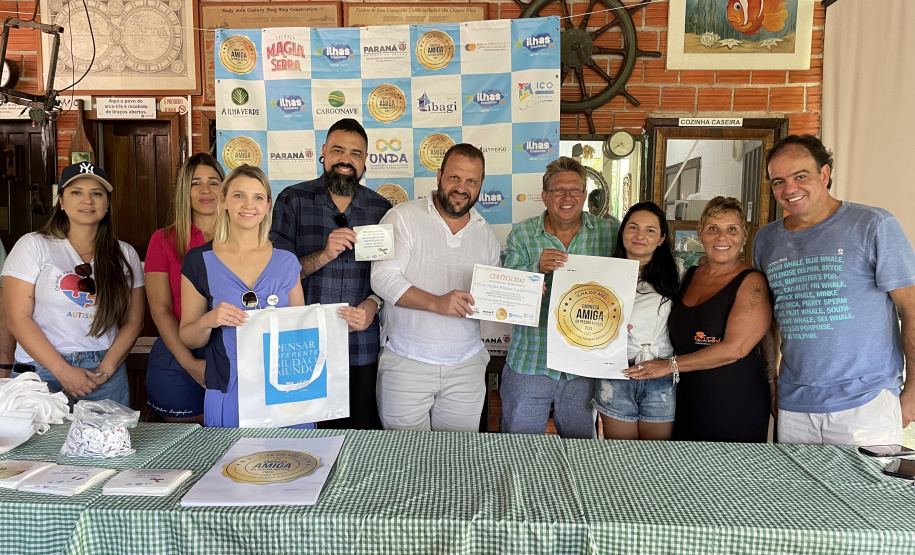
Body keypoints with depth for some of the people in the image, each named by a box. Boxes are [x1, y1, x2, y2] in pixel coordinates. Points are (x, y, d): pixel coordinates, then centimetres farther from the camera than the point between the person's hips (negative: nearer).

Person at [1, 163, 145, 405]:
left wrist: (105, 371, -8)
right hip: (43, 372, -2)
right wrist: (63, 371, -12)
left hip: (107, 376, 2)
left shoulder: (125, 255, 7)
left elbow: (133, 321, 4)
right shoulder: (33, 246, 0)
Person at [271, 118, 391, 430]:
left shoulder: (380, 208, 7)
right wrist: (324, 255, -18)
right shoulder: (293, 200, 1)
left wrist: (373, 304, -9)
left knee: (363, 434, 8)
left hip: (362, 347, 2)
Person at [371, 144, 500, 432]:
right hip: (407, 364, -4)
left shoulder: (486, 233, 11)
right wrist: (436, 302, -26)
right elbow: (383, 278, -15)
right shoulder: (403, 218, -5)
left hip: (466, 366, 4)